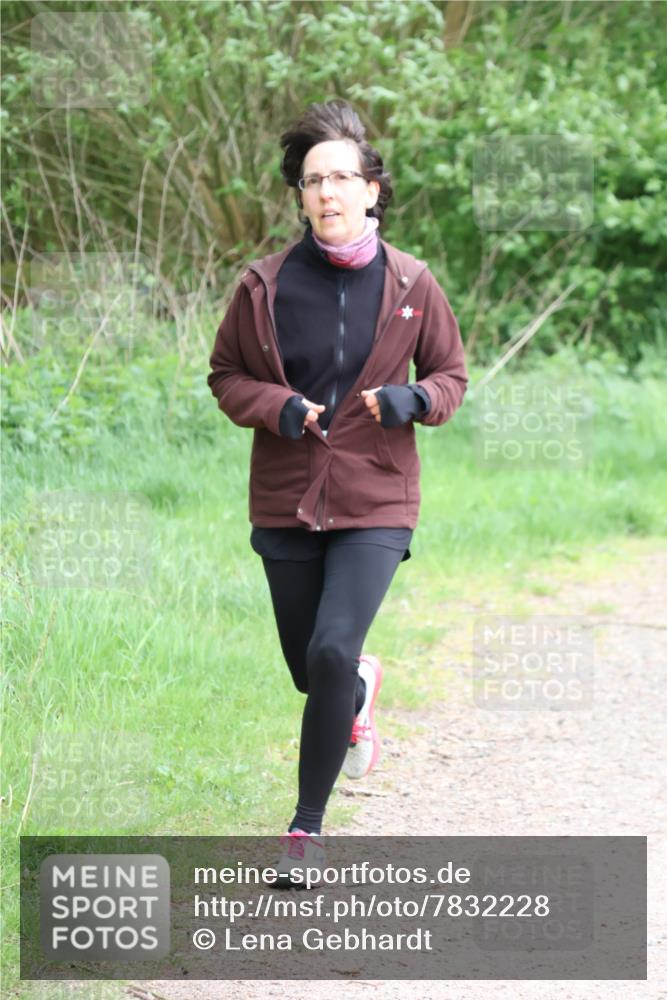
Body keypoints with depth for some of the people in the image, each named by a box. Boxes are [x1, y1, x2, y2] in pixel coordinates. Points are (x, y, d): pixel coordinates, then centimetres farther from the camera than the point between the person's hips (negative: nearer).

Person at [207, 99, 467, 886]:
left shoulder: (411, 286, -4)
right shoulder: (266, 285, -5)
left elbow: (450, 375, 8)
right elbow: (225, 375, 6)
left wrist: (415, 399, -15)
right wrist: (274, 407, -15)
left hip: (375, 503, -2)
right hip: (286, 500, 2)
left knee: (332, 651, -19)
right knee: (309, 669, 12)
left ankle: (308, 822, -3)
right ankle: (361, 691, 52)